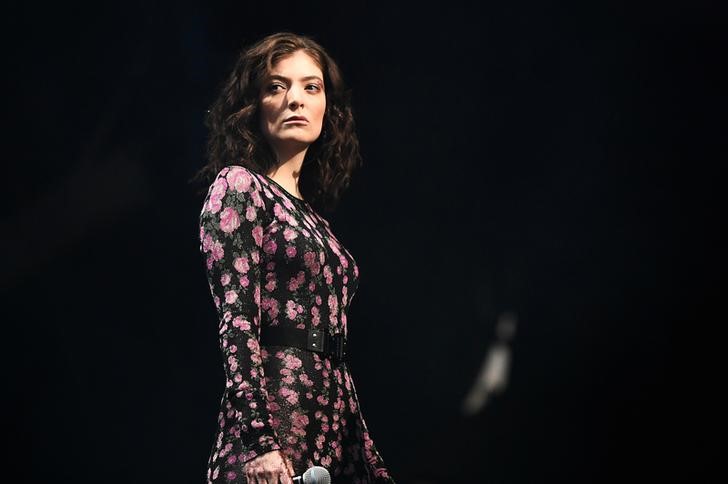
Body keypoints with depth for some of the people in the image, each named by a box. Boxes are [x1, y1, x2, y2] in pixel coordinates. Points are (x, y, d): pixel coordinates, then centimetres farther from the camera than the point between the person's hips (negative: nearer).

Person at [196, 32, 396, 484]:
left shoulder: (309, 209, 19)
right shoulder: (239, 186, -3)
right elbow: (237, 319, -13)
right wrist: (258, 439, -23)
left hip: (334, 421, 7)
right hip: (279, 412, -7)